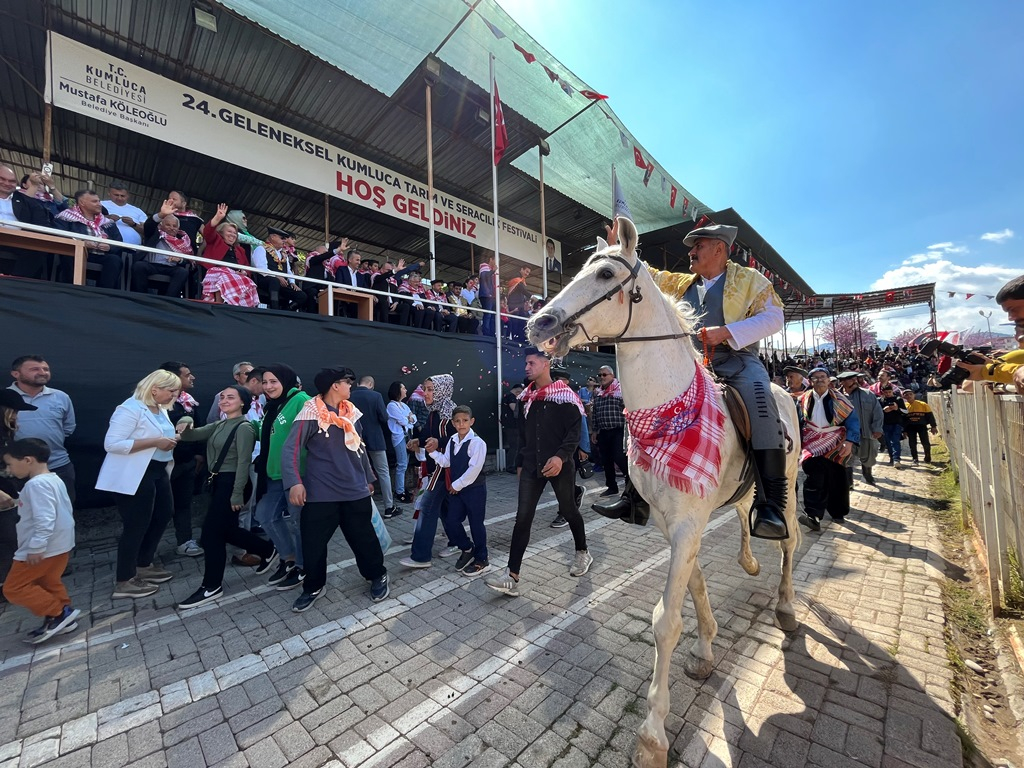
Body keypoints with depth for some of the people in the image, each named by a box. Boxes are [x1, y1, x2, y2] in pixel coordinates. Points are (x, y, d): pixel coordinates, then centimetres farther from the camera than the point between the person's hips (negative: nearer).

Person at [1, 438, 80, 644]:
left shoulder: (37, 484, -21)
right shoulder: (53, 479, 12)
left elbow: (44, 519, -28)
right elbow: (64, 511, 21)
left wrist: (36, 547, -25)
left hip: (46, 548, -10)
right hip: (59, 544, 10)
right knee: (48, 583, 19)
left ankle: (58, 614, 2)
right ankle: (62, 618, 25)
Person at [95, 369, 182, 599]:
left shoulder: (161, 410, 10)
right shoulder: (130, 408, -18)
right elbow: (112, 443, -24)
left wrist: (170, 441, 2)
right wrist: (155, 442, -27)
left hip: (158, 471, 10)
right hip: (134, 476, -10)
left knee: (164, 514, 16)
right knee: (137, 525, -1)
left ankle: (143, 566, 33)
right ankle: (124, 581, 15)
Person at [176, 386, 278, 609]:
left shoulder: (244, 428, -14)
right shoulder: (218, 425, 14)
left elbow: (243, 462, -18)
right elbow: (192, 436, 4)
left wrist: (237, 494, -21)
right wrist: (186, 427, -19)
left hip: (231, 483, -9)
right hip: (217, 482, 9)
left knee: (211, 533, -2)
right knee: (227, 530, 15)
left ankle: (211, 587, 13)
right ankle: (267, 551, 32)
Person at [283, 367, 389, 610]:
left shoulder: (351, 412, 8)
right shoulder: (311, 413, -9)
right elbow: (292, 449, -12)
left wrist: (368, 477, 23)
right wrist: (294, 482, -25)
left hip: (355, 491, 4)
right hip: (320, 493, -3)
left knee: (364, 538, 10)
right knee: (313, 542, 8)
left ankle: (377, 577, 31)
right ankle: (314, 587, 33)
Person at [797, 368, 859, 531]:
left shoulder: (838, 399, -2)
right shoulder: (803, 400, 1)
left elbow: (853, 421, -4)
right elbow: (797, 424, 7)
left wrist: (850, 442, -17)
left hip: (835, 447, 0)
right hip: (813, 448, 0)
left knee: (836, 480, 11)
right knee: (815, 479, -13)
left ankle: (838, 513, 31)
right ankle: (813, 516, -16)